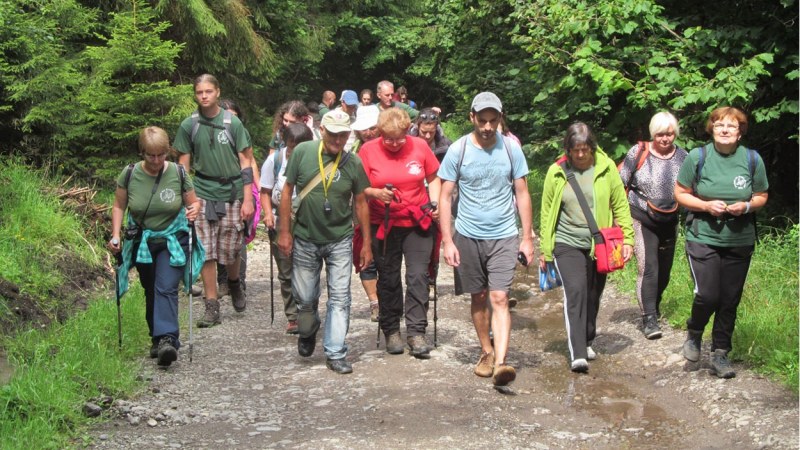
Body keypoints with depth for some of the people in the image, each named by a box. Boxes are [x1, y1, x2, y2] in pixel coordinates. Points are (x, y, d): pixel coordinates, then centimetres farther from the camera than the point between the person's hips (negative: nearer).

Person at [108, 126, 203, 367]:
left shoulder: (178, 173, -9)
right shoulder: (130, 174, -7)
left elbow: (193, 203, 3)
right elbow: (119, 206, 4)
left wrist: (194, 209, -21)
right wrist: (116, 235, -8)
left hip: (173, 241, -2)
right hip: (141, 243, 3)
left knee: (166, 288, -18)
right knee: (151, 292, 11)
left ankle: (167, 339, -26)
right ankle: (158, 339, 24)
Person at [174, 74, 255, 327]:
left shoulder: (232, 123, -1)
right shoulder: (189, 126, 3)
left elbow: (246, 161, -1)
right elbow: (183, 165, 9)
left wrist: (247, 199, -6)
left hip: (232, 192, -1)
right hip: (203, 194, 1)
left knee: (231, 250, 3)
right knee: (206, 252, -2)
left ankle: (234, 283, 36)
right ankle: (212, 307, 5)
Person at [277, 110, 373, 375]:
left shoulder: (353, 163, -5)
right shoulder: (303, 152, -8)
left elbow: (360, 202, 2)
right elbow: (287, 191, -1)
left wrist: (366, 243, 3)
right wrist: (285, 231, -3)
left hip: (339, 241, 0)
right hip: (305, 239, 0)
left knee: (340, 298, -1)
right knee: (305, 298, 11)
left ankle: (335, 353, 8)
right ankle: (307, 333, 41)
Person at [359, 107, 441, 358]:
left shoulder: (420, 146, -1)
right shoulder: (368, 151, -4)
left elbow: (433, 178, 11)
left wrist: (435, 203, -4)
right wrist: (377, 193, -22)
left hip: (417, 223, 0)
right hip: (383, 225, 0)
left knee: (418, 276, -6)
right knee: (388, 279, 9)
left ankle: (416, 332, 0)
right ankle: (391, 331, 22)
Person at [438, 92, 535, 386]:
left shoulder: (511, 150, -2)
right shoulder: (458, 150, -5)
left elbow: (522, 194, 6)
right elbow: (445, 197, -2)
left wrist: (527, 237, 2)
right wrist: (447, 241, -8)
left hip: (504, 236, -1)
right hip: (468, 236, 1)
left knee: (500, 298, -11)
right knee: (478, 297, 12)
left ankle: (500, 362, -18)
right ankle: (487, 351, 30)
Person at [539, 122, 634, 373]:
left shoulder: (606, 168, -1)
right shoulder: (557, 172, -2)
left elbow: (620, 206, 4)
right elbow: (547, 212, 5)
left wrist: (627, 239, -2)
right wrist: (545, 249, 5)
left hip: (600, 244, 2)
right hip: (567, 243, -2)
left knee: (593, 295, 12)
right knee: (575, 291, -16)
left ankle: (586, 341, 33)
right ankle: (577, 354, -18)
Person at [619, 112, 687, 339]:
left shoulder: (682, 157, 1)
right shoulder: (639, 152, -9)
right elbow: (620, 183, -5)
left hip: (669, 221, 4)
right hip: (642, 220, -4)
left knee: (664, 270, 14)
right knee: (648, 268, -13)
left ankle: (654, 306, 38)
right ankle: (649, 318, -10)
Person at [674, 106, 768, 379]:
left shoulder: (752, 159, -1)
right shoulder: (697, 157, -6)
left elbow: (761, 196, 9)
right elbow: (680, 194, 1)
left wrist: (746, 206, -12)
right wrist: (706, 205, -15)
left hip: (740, 242, 2)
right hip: (703, 238, -2)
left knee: (730, 301, 8)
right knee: (707, 295, -13)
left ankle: (720, 354, 23)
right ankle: (694, 335, 18)